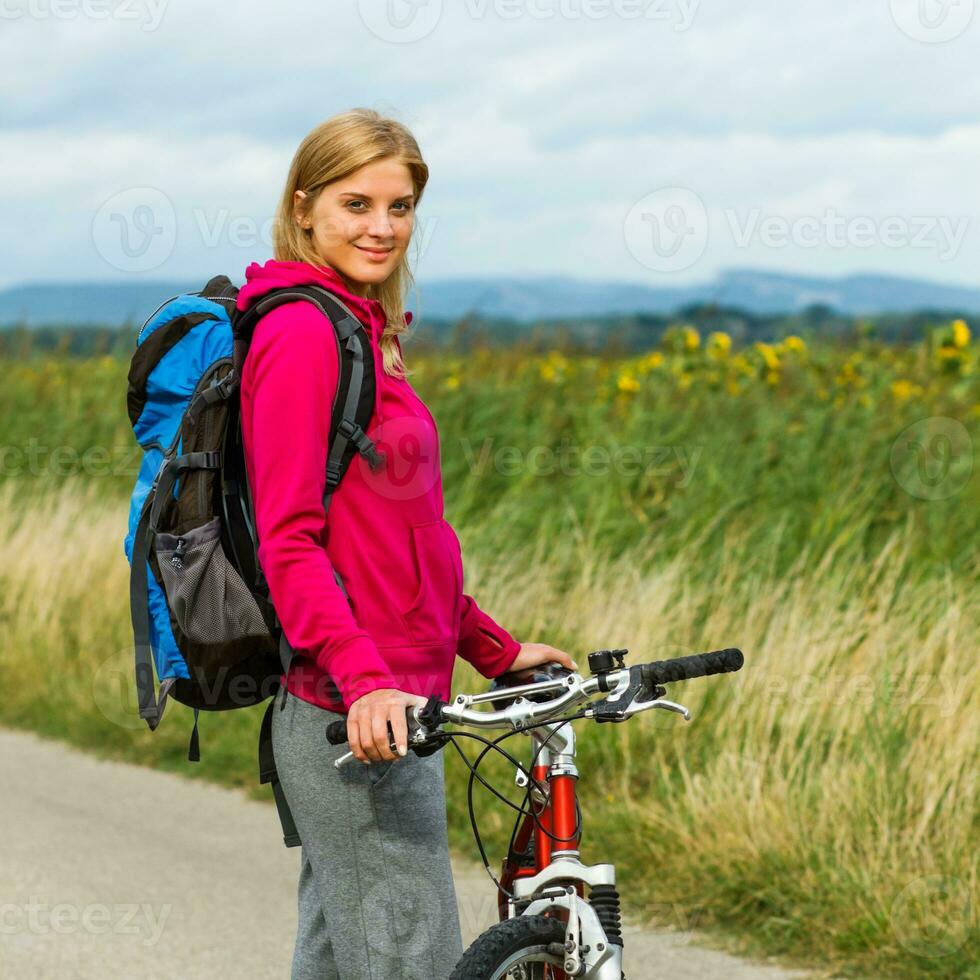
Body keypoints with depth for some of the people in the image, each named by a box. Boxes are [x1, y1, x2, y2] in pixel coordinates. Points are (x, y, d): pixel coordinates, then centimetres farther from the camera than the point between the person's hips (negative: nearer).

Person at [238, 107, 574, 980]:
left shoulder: (363, 331, 18)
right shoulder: (304, 331, -12)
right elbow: (288, 542, -19)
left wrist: (497, 651, 22)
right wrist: (364, 678, -30)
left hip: (381, 705, 10)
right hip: (359, 715, -10)